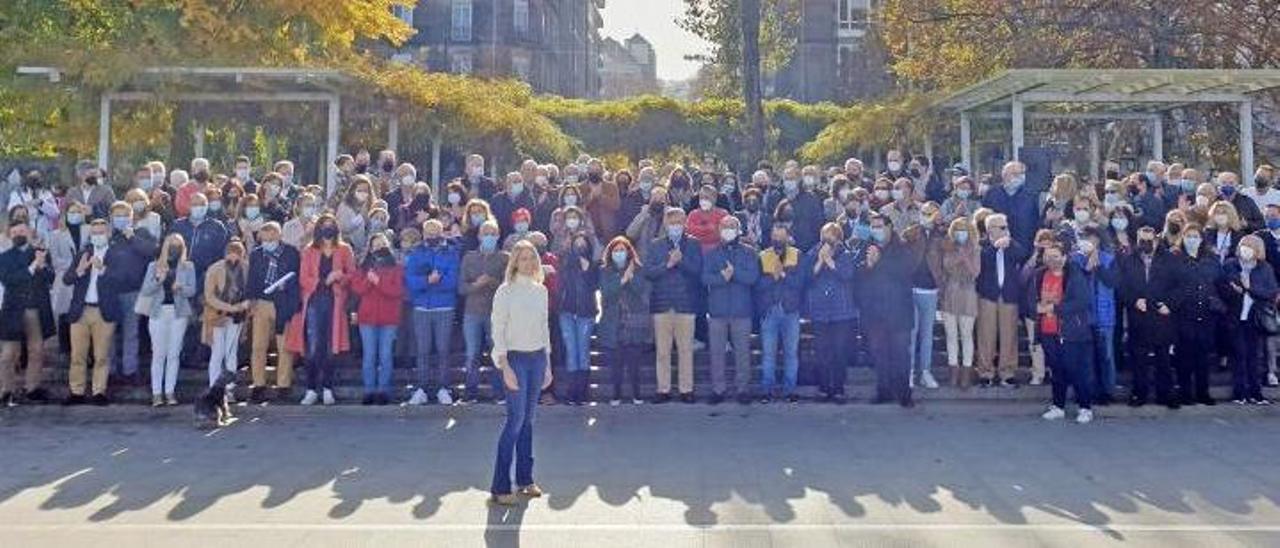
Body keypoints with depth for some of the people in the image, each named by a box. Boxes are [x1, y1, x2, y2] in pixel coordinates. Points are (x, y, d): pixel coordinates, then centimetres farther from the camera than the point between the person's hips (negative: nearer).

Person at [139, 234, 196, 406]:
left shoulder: (188, 267, 8)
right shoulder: (154, 266, 8)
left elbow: (192, 290, 0)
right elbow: (144, 291, 2)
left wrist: (180, 288, -20)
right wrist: (157, 280, -15)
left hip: (179, 312, 0)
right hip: (158, 311, 0)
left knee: (174, 353, 1)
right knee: (158, 353, -1)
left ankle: (170, 392, 5)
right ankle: (156, 393, 1)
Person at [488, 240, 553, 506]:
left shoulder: (541, 290, 10)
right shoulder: (506, 291, -6)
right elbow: (497, 330, -9)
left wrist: (548, 364, 15)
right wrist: (505, 366, -16)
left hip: (537, 357, 5)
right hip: (516, 357, -5)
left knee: (528, 418, 9)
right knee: (516, 418, -10)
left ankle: (525, 479, 17)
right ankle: (500, 487, -5)